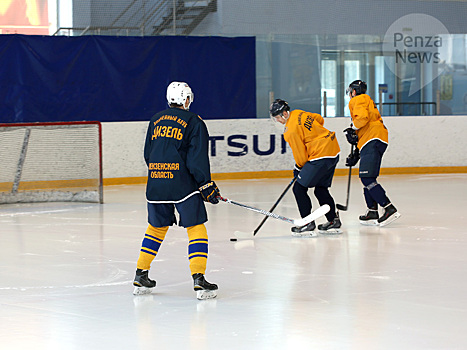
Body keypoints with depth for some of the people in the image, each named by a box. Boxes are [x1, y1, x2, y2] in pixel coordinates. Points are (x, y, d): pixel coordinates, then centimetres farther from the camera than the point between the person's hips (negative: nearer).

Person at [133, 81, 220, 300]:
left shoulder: (156, 121, 14)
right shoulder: (194, 122, -2)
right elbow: (197, 158, -10)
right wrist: (206, 185, -5)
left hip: (155, 184, 5)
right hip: (182, 184, -5)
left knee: (156, 228, 20)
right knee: (196, 229, 0)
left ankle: (141, 277, 23)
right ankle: (198, 280, -12)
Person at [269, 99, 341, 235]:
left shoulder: (291, 131, -16)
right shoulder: (298, 114, 8)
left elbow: (301, 155, -10)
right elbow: (319, 119, 24)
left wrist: (298, 168, 9)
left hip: (321, 156, -10)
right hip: (334, 152, 10)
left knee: (299, 188, -5)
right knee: (321, 189, 19)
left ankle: (308, 223, -5)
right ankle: (333, 220, 22)